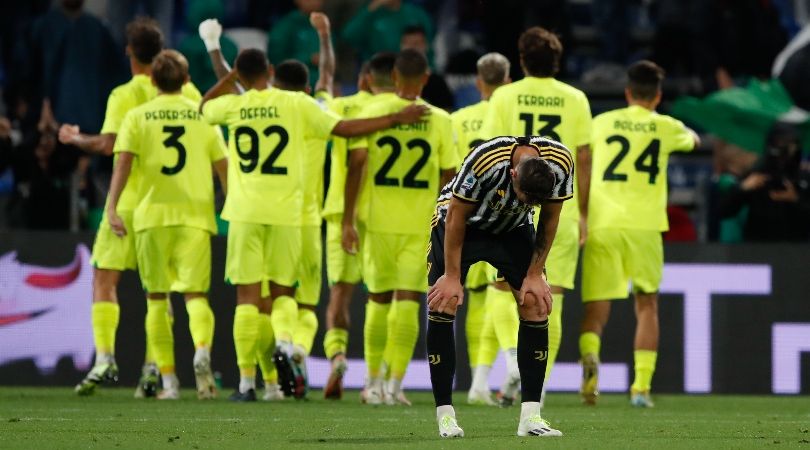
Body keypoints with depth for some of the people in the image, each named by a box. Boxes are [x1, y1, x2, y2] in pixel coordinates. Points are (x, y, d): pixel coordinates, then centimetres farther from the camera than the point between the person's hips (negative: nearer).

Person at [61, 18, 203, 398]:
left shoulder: (124, 95, -9)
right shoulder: (187, 92, 4)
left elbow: (109, 144, -17)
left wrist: (75, 138, -1)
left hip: (130, 199, -4)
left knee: (105, 279, 2)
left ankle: (104, 357, -11)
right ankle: (153, 367, 0)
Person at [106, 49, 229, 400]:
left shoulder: (137, 117, 5)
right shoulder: (204, 116, 9)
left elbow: (123, 161, -7)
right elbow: (222, 167, 6)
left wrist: (112, 206, -14)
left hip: (152, 214, 0)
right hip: (195, 214, 0)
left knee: (156, 298, 9)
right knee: (195, 293, -1)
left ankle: (168, 380, 4)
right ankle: (202, 349, -32)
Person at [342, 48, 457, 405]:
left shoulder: (373, 112, -3)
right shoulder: (440, 120, -1)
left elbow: (356, 164, -7)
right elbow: (449, 176, 4)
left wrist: (348, 219, -4)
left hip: (378, 221, 1)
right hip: (422, 225, -1)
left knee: (379, 299, 14)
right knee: (407, 302, 0)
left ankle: (374, 382, 19)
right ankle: (395, 384, -8)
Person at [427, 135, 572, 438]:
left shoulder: (560, 163, -27)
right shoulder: (484, 161, -37)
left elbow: (549, 220, -9)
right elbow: (456, 217, -23)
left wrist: (535, 275, -8)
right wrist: (452, 276, -18)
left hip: (512, 229, 3)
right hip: (462, 222, -3)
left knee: (536, 305, -9)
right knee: (443, 304, -14)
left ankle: (530, 416, -6)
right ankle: (445, 415, -8)